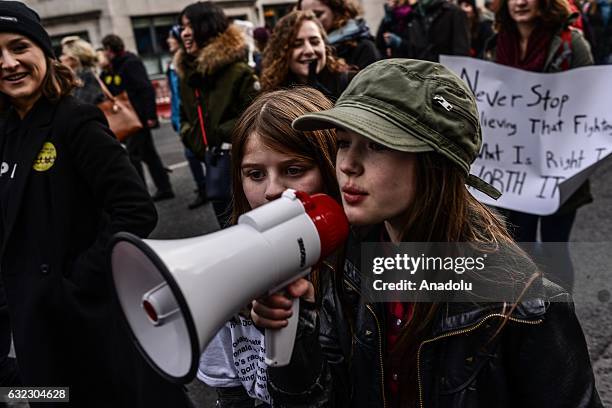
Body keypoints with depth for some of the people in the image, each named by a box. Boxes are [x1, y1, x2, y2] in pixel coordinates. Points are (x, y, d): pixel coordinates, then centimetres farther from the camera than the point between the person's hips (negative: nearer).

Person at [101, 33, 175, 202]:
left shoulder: (131, 63, -14)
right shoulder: (119, 66, 15)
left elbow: (147, 89, -22)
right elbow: (113, 92, 19)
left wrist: (150, 115, -25)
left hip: (139, 117, -10)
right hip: (133, 118, 10)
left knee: (133, 155, -6)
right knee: (148, 154, 13)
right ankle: (164, 189, 21)